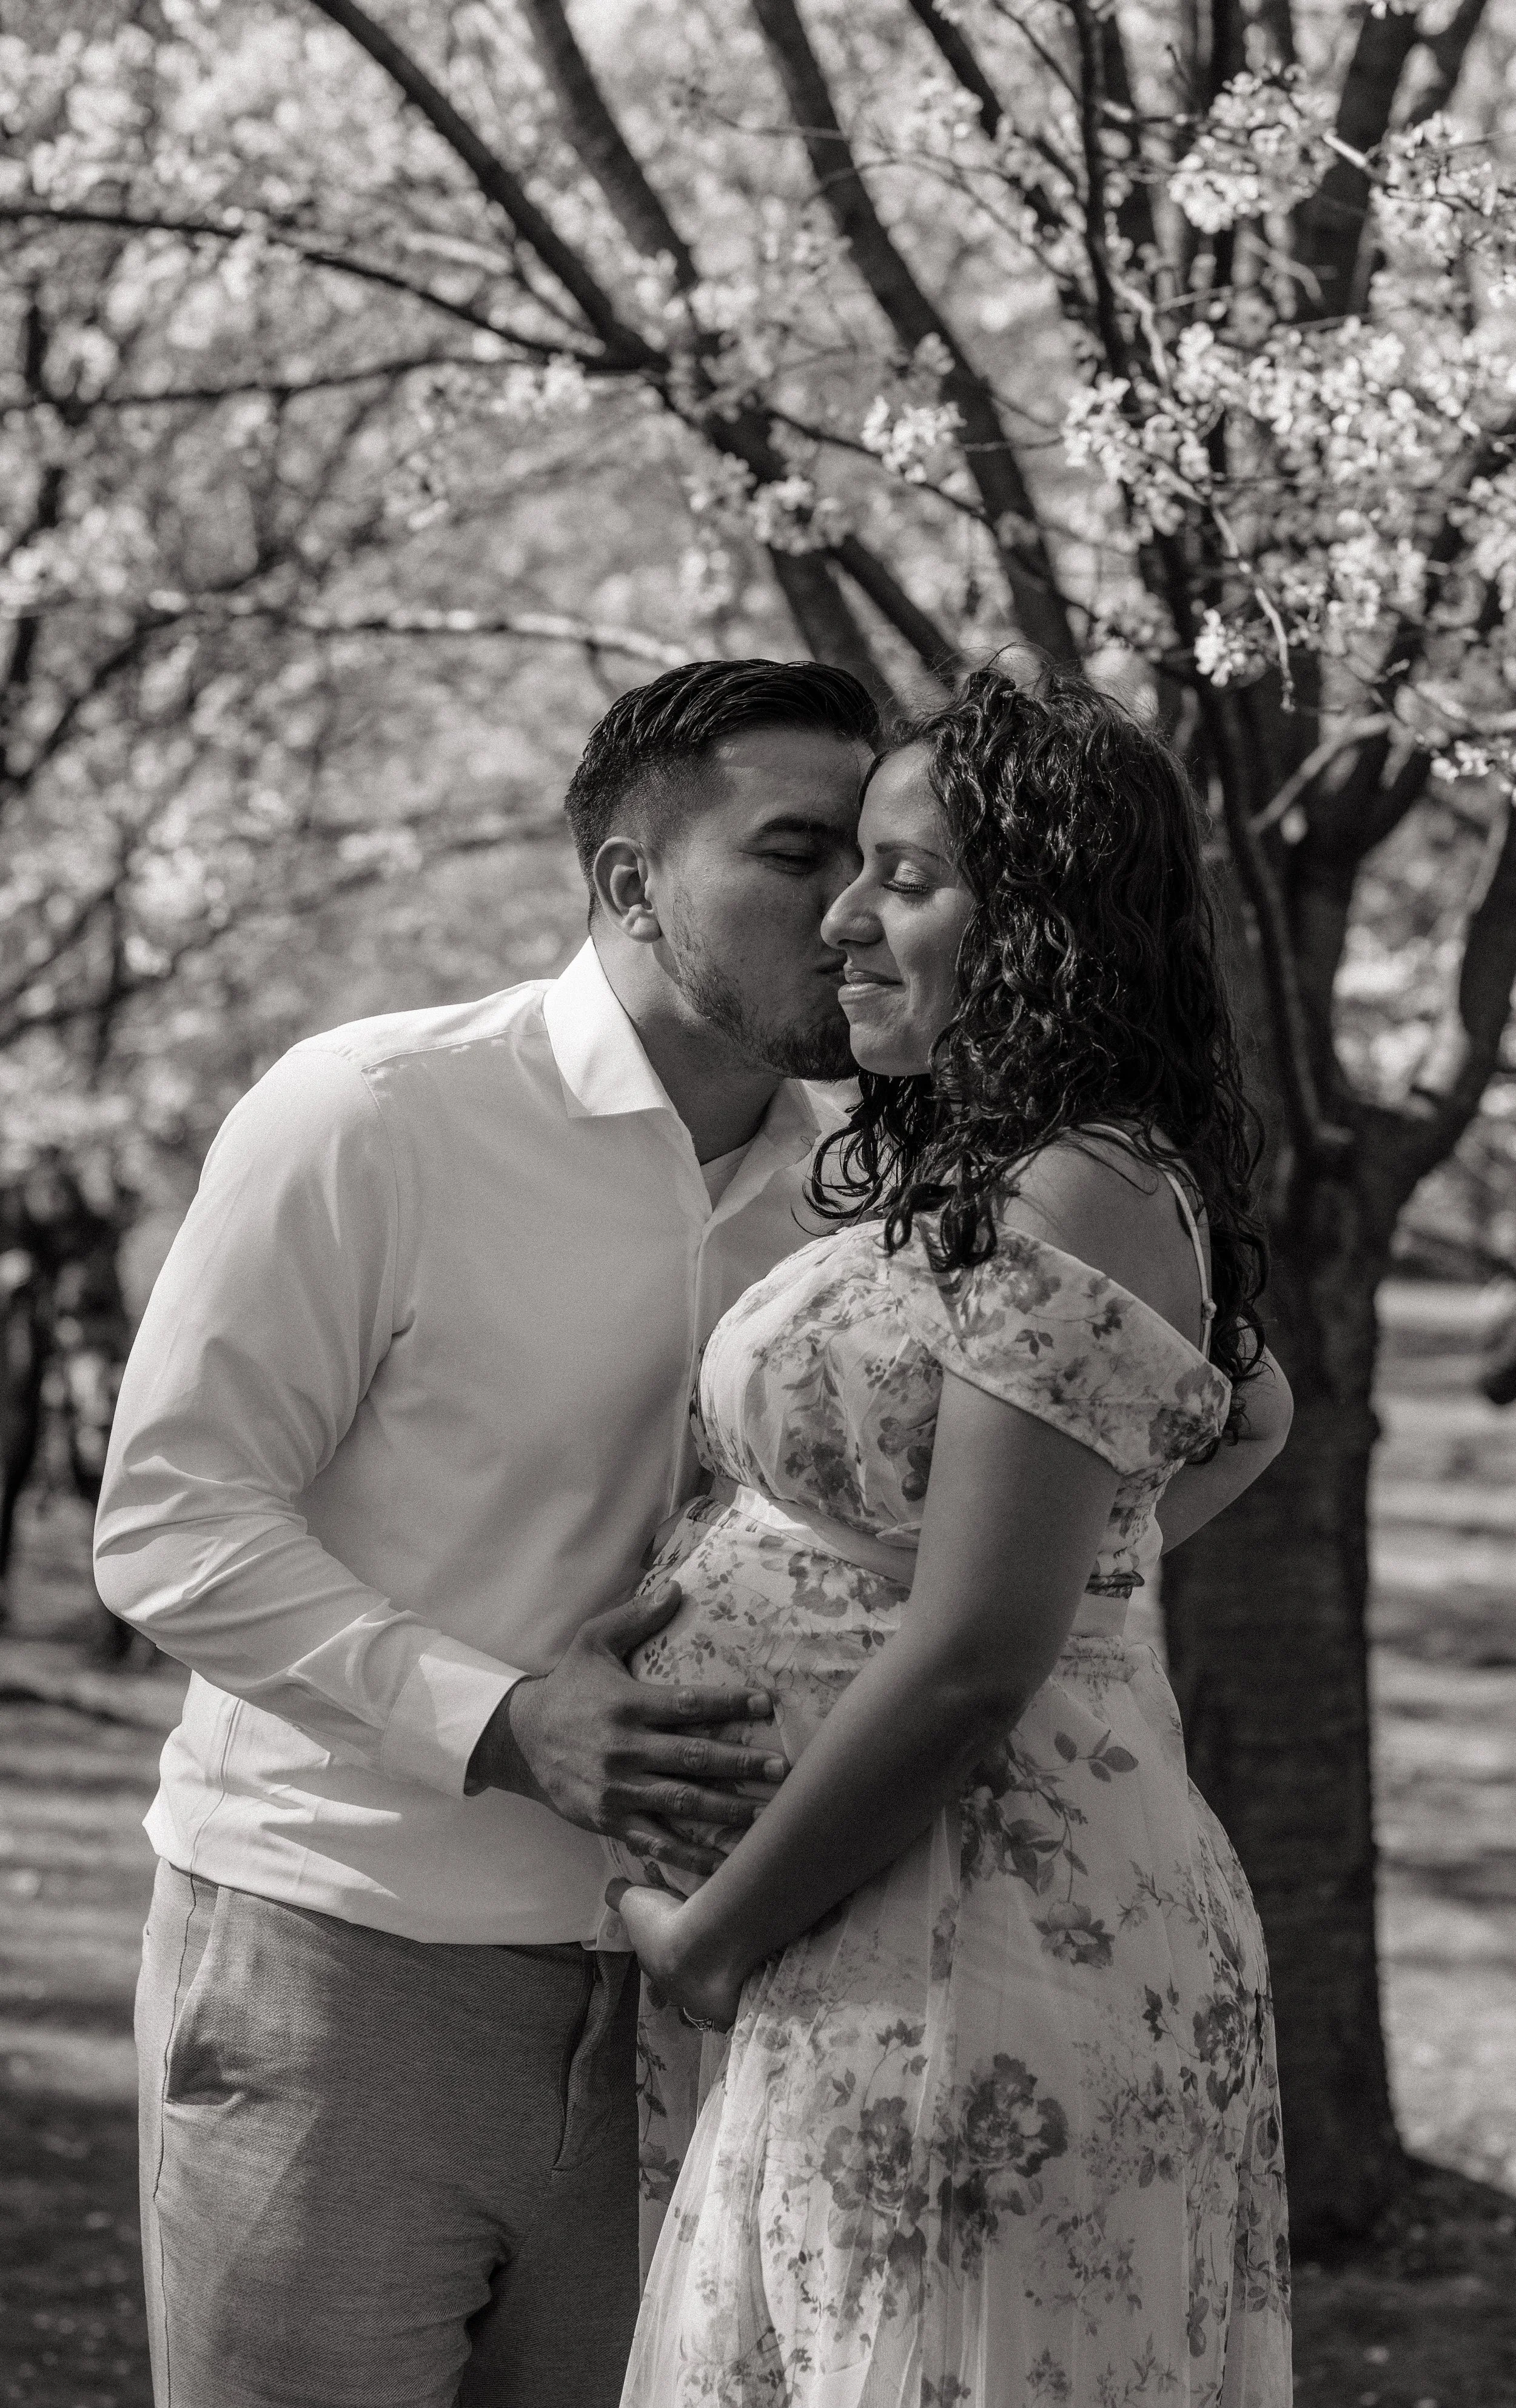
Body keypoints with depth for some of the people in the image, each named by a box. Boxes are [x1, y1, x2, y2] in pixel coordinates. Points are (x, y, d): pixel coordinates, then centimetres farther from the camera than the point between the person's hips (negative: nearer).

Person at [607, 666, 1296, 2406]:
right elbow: (1249, 1415, 32)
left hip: (977, 1933, -10)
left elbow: (969, 1662, -22)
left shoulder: (1070, 1205, -16)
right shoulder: (968, 1178, 13)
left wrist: (711, 1937, -13)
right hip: (897, 1942, 10)